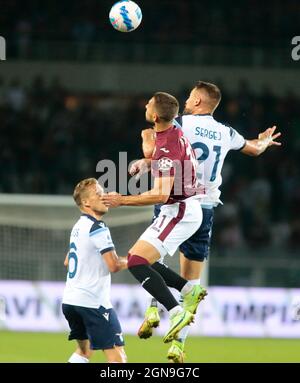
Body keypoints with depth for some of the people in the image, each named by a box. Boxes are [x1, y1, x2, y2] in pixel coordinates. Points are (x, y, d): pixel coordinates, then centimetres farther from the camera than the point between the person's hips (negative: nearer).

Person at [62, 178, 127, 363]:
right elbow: (114, 265, -19)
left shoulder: (78, 226, 15)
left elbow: (68, 262, 28)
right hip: (92, 302, -9)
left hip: (70, 299, 9)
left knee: (84, 350, 25)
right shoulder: (98, 228, -13)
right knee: (117, 357, -10)